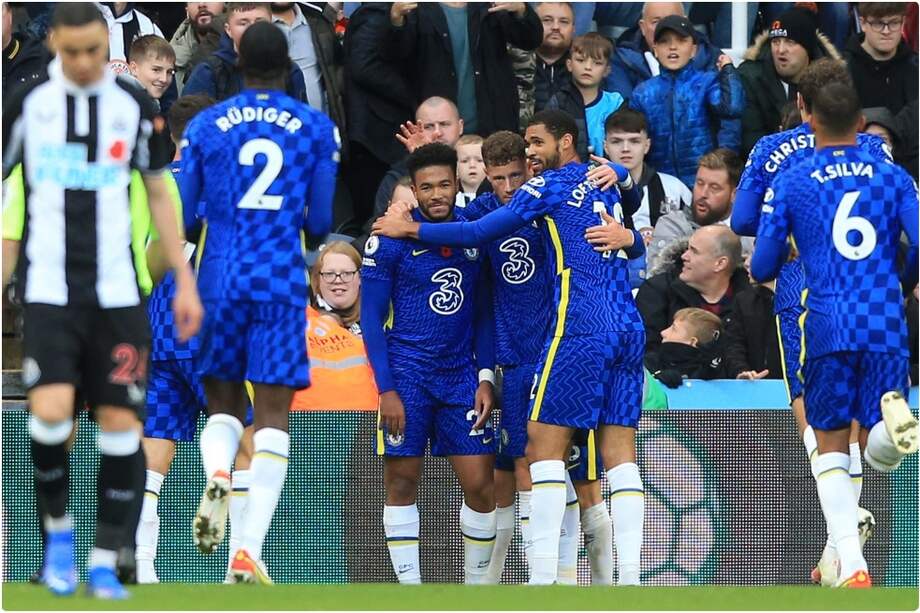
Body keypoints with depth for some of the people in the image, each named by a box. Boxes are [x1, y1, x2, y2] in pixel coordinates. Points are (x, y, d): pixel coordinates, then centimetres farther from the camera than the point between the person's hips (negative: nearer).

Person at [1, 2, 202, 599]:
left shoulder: (134, 107, 5)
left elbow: (159, 194, 12)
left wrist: (185, 281, 7)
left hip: (116, 292, 2)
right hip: (48, 289, -2)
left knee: (121, 422, -3)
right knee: (50, 411, -18)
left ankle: (105, 563, 7)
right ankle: (58, 527, 7)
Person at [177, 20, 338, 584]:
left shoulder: (205, 126, 5)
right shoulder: (317, 128, 4)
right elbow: (321, 223, 4)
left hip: (221, 278, 1)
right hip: (282, 280, -1)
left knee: (223, 402, 16)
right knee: (273, 415, -2)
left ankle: (217, 475, -18)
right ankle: (249, 552, -13)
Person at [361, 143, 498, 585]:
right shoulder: (389, 241, -5)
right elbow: (371, 318, -4)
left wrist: (485, 378, 4)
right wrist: (386, 389, -11)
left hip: (461, 376, 3)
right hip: (407, 377, -3)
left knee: (480, 486, -3)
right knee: (402, 482, -2)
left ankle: (477, 586, 10)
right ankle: (410, 588, 4)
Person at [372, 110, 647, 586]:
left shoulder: (547, 186, -1)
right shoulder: (604, 182, 19)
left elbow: (479, 233, -4)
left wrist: (410, 229, 5)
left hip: (580, 328, -7)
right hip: (629, 329, 7)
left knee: (544, 444, -5)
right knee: (620, 453, 3)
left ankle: (543, 576, -13)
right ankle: (630, 575, -5)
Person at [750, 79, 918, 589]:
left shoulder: (790, 183, 5)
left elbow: (762, 268, 4)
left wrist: (762, 268, 29)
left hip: (828, 326, -1)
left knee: (831, 448, 10)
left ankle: (851, 565, -5)